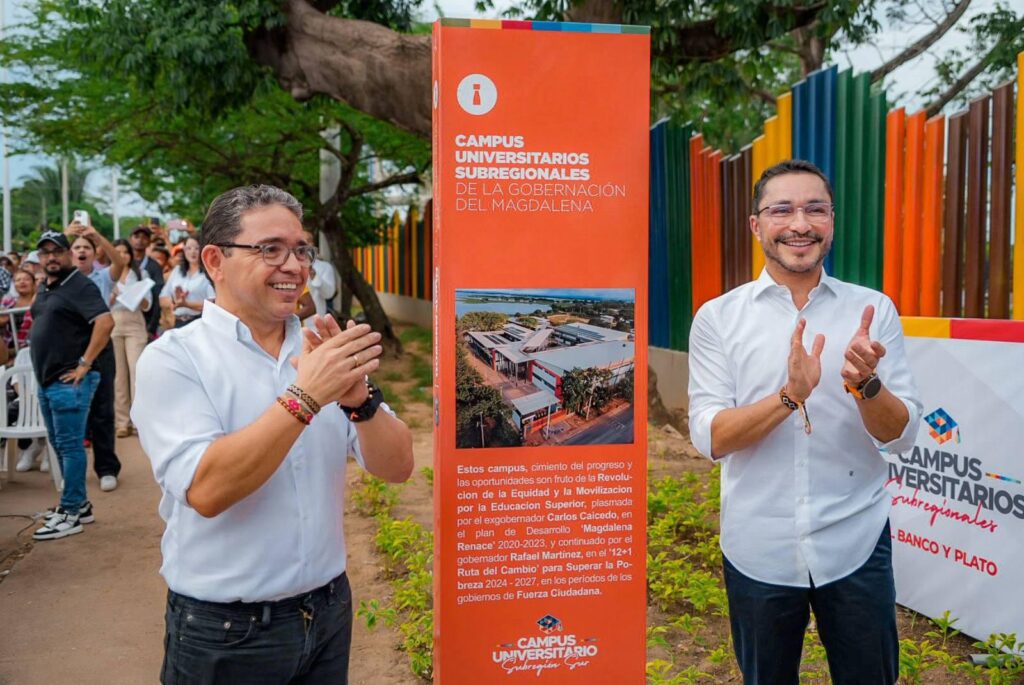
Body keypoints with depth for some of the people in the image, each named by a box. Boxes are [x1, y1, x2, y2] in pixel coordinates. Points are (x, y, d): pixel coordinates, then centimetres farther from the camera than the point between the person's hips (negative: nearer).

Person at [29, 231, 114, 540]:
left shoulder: (80, 286, -12)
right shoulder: (45, 289, 16)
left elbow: (105, 322, -25)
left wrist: (84, 364, -23)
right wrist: (43, 374, 17)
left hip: (68, 383, -9)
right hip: (47, 382, 10)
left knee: (70, 446, -4)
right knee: (60, 446, 15)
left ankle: (70, 513, 3)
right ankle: (80, 504, 25)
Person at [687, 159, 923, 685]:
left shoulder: (874, 309, -2)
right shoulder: (718, 317, -5)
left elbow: (902, 436, -4)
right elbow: (709, 438, -11)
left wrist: (866, 384, -25)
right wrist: (790, 395, -26)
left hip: (857, 545, 1)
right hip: (759, 549, 0)